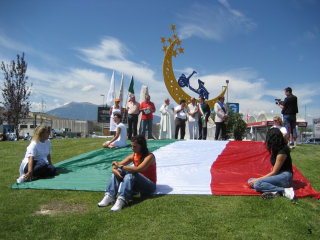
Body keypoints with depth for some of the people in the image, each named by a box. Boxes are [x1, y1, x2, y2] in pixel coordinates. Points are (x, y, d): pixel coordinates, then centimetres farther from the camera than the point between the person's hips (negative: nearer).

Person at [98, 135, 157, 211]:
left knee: (131, 174, -32)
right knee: (118, 171, -11)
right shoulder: (133, 156, 2)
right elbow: (117, 165, 1)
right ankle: (109, 196, -24)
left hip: (150, 185, -6)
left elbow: (138, 169, -34)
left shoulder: (150, 156, -17)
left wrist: (120, 166, -27)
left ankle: (121, 200, -44)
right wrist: (114, 169, -23)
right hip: (137, 184, 7)